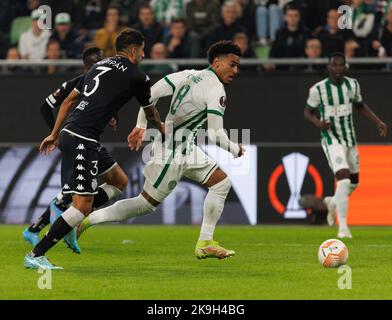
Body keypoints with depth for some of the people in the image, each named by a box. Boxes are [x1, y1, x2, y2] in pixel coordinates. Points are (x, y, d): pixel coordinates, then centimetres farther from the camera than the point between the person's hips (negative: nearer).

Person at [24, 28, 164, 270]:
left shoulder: (100, 66, 20)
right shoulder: (137, 77, 1)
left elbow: (69, 100, 24)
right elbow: (151, 114, 19)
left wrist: (54, 134, 31)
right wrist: (163, 129, 41)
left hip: (68, 132, 9)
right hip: (83, 139, -9)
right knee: (83, 205, -11)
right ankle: (36, 255, -16)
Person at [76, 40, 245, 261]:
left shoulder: (190, 75, 9)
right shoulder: (216, 91, -16)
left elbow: (151, 93, 5)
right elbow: (215, 135, -18)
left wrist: (140, 126, 12)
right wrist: (235, 150, 1)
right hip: (174, 153, -10)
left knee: (222, 183, 11)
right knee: (146, 204, -1)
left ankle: (205, 243, 11)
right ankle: (86, 220, 5)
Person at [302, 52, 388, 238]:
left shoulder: (353, 85, 1)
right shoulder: (318, 89, -12)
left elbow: (360, 106, 18)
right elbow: (308, 112, 0)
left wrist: (378, 122, 8)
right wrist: (318, 123, -21)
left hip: (350, 139, 6)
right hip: (332, 140, -6)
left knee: (354, 182, 14)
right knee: (344, 179, -20)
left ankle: (332, 203, 45)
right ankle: (343, 226, -15)